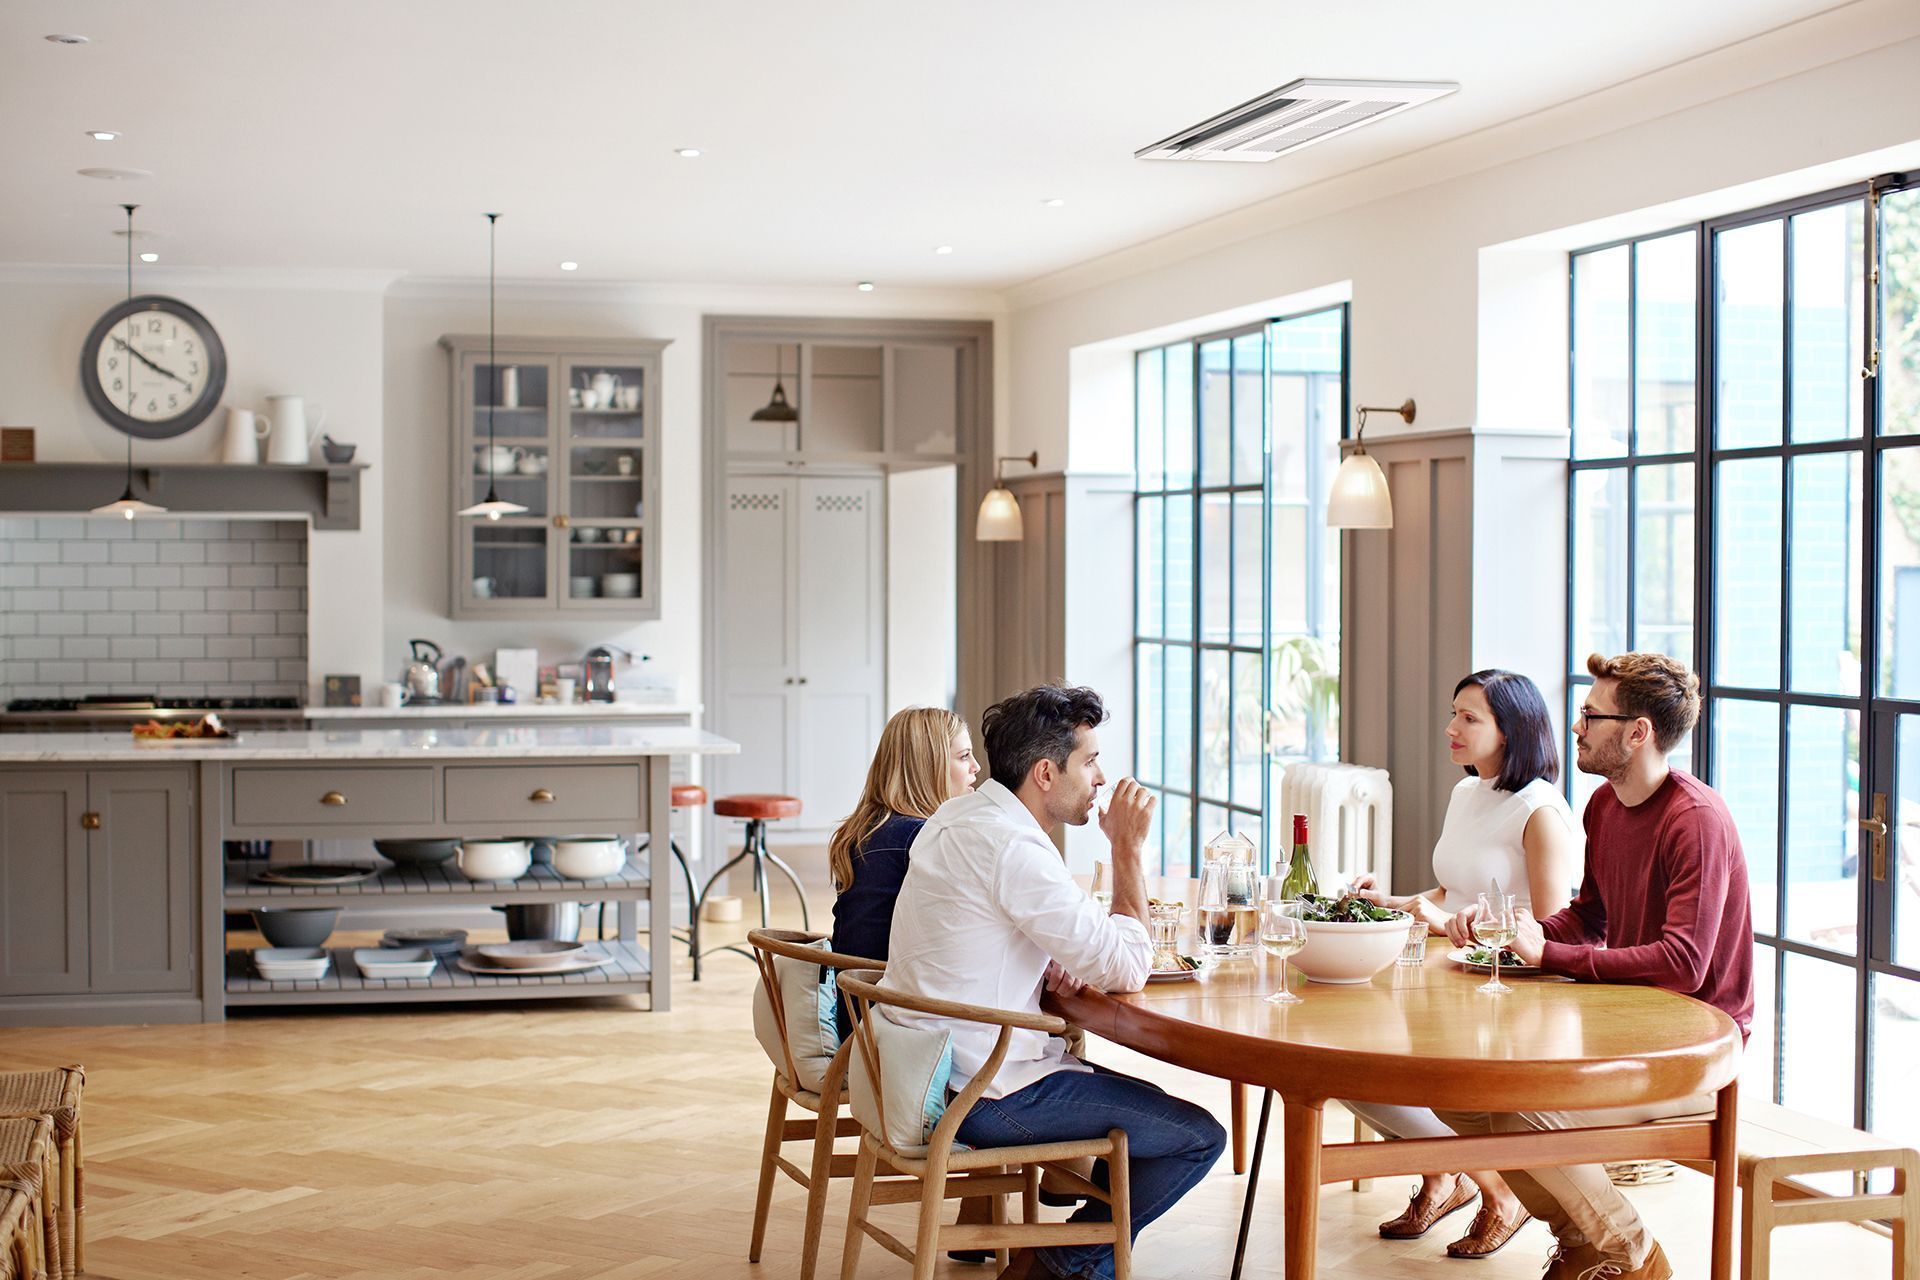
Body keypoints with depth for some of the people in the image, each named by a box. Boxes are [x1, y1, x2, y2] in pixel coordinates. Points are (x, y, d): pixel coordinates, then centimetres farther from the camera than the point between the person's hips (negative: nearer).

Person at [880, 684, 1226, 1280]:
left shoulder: (956, 817, 9)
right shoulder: (1012, 847, -22)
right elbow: (1128, 970, -20)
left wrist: (1044, 963, 5)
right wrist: (1128, 848, -10)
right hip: (986, 1095, -10)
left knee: (1150, 1105, 24)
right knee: (1199, 1137, -3)